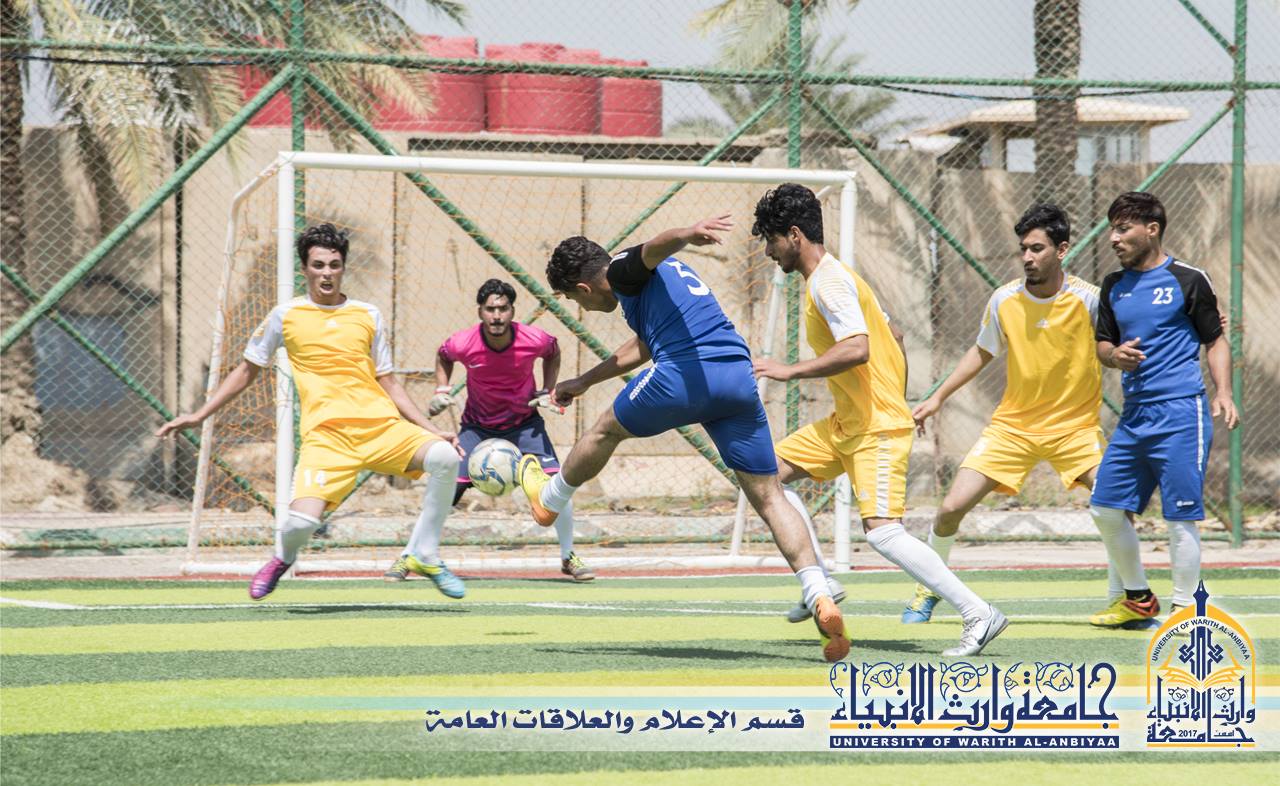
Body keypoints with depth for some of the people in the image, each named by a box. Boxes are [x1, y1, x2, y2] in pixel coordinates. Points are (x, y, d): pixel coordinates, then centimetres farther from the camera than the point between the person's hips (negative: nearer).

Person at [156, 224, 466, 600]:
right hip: (326, 434, -2)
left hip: (381, 425, 2)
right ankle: (284, 556, 18)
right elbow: (247, 370, 20)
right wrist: (198, 416, 17)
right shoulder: (285, 316, 10)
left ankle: (423, 556, -10)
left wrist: (431, 429, 9)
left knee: (444, 457, -27)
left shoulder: (368, 315, 13)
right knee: (302, 521, -23)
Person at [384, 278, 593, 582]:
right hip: (477, 425, 0)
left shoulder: (534, 340, -22)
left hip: (524, 423, 0)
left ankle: (568, 557, 8)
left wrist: (547, 392, -5)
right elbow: (443, 356, 4)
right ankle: (407, 557, 7)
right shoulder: (464, 343, -23)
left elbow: (553, 352, 5)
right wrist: (442, 391, -8)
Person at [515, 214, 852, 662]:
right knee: (768, 496, 2)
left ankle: (549, 499, 47)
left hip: (686, 373, -7)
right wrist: (584, 382, 58)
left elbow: (657, 247, -18)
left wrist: (688, 235, -42)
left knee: (608, 429, 23)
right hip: (739, 375, 7)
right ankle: (820, 598, -13)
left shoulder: (625, 271, 7)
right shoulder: (662, 276, 35)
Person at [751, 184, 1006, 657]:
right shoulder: (828, 278, 16)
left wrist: (790, 371, -23)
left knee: (882, 532, -19)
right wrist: (897, 408, 26)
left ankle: (978, 614, -18)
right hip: (847, 424, 11)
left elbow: (858, 348, -29)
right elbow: (893, 343, 21)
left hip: (877, 430, -11)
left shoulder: (829, 281, -15)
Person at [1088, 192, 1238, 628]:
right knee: (1106, 509, 7)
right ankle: (1137, 598, 22)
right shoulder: (1115, 285, 14)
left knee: (1181, 518, -7)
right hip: (1134, 415, 7)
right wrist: (1114, 355, -5)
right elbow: (1102, 344, 19)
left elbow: (1215, 341, 2)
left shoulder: (1188, 280, -2)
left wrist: (1223, 392, -11)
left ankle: (1184, 610, 2)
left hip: (1181, 412, -7)